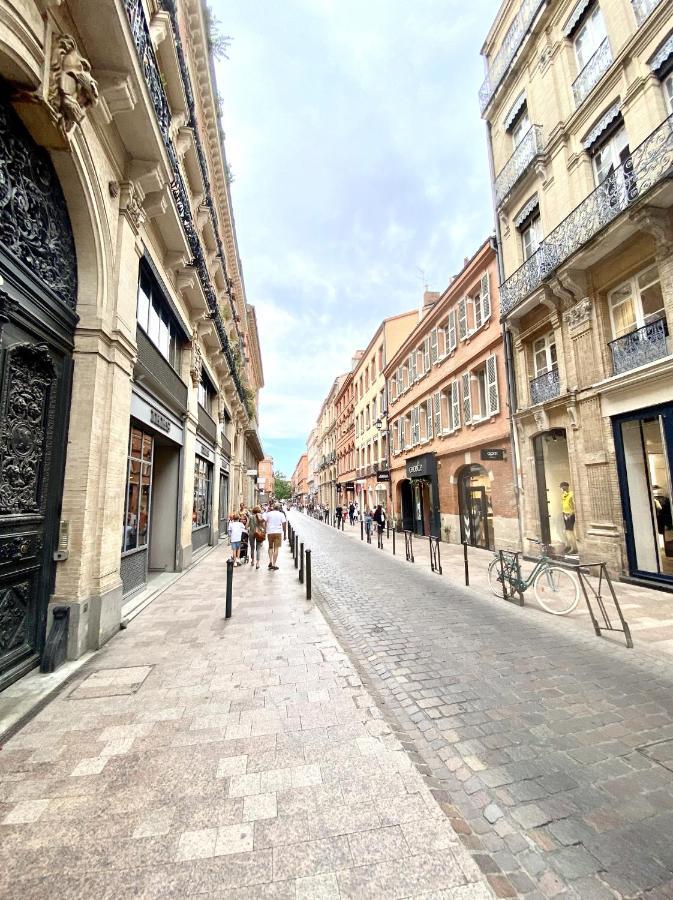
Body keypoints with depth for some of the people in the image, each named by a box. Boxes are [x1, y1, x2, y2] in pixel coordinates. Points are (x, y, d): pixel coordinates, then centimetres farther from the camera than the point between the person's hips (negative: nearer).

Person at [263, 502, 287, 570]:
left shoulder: (268, 513, 4)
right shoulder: (281, 514, 2)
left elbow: (263, 521, -4)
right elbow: (284, 524, -1)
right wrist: (285, 534, 5)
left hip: (270, 532, 1)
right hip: (278, 532, -1)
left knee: (270, 547, 18)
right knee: (276, 548, 3)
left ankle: (270, 561, 6)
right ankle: (274, 564, -1)